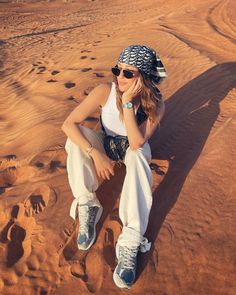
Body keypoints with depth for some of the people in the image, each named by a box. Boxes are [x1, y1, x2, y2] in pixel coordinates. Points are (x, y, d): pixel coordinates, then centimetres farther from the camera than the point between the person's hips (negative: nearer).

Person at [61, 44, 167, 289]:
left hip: (134, 149, -1)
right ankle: (87, 207, -23)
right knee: (77, 136, -30)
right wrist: (95, 154, -35)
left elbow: (136, 143, -34)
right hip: (106, 144, 1)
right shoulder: (105, 91, -23)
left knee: (138, 156, -38)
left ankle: (130, 246, -38)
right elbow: (68, 124, -27)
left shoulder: (155, 104, -22)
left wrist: (127, 102, -37)